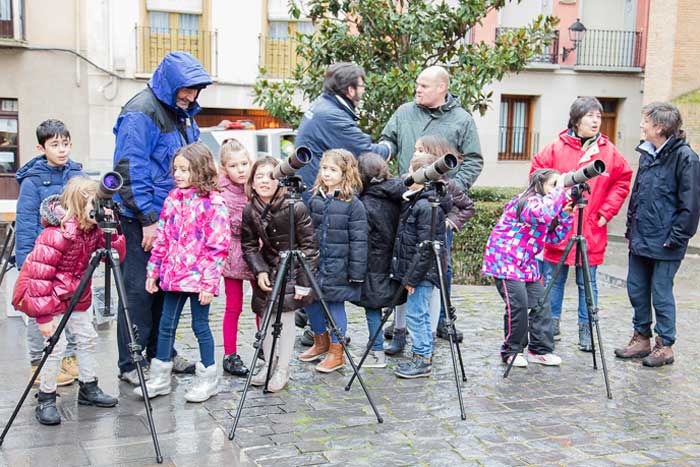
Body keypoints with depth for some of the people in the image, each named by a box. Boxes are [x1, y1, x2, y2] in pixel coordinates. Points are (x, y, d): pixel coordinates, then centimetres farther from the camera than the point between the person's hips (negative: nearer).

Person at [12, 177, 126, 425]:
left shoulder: (93, 228, -7)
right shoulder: (57, 234, -30)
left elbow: (116, 256, -6)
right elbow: (39, 275, -29)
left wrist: (111, 233, -24)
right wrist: (44, 315, -28)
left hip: (75, 295, 8)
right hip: (48, 295, -8)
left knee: (87, 338, 11)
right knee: (56, 344, -12)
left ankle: (88, 388, 25)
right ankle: (46, 399, 3)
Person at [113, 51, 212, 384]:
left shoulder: (184, 113, 14)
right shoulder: (141, 113, -14)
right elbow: (131, 171, -19)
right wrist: (148, 220, -20)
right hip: (143, 219, -8)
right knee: (140, 289, -2)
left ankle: (160, 353, 26)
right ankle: (130, 365, 8)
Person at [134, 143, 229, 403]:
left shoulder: (213, 203, -11)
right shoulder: (173, 199, 9)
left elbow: (218, 246, -13)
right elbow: (161, 238, 13)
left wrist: (209, 282, -17)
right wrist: (153, 271, 10)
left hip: (198, 278, -6)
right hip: (173, 275, 6)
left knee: (200, 326, 4)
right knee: (166, 325, 10)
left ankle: (207, 379, 19)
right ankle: (159, 379, 22)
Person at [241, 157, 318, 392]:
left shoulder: (295, 208, -19)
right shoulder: (249, 211, -5)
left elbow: (309, 245, -15)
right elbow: (249, 245, 4)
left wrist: (304, 281, -16)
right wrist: (260, 271, -12)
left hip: (292, 270, -4)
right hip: (266, 272, 4)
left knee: (286, 318, -3)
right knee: (266, 318, 8)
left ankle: (282, 370, 10)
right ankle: (269, 363, 26)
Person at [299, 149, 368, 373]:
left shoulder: (353, 204, -9)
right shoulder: (315, 199, 7)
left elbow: (358, 240, -10)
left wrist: (357, 272, -12)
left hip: (339, 266, -5)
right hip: (314, 263, 6)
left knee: (335, 305, 3)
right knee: (311, 302, 13)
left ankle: (336, 352, 19)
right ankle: (321, 341, 36)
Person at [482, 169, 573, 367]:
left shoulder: (542, 203, 13)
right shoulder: (527, 201, -15)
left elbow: (554, 237, 11)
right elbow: (542, 213, -40)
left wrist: (566, 215, -1)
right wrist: (559, 191, -28)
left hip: (527, 263, 10)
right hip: (505, 260, -10)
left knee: (541, 304, 4)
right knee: (518, 305, -13)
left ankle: (540, 350, 13)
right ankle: (511, 352, 2)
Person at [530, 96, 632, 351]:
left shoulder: (609, 152, 1)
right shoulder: (556, 148, -3)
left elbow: (622, 182, 10)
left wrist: (606, 212, 2)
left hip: (591, 232, 1)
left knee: (587, 283, 7)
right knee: (553, 280, 8)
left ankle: (586, 331, 18)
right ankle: (551, 327, 22)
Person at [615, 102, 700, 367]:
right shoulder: (647, 153, 10)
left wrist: (676, 238, -14)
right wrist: (631, 227, 15)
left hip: (664, 244, -7)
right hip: (640, 240, 8)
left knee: (661, 293, 1)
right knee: (636, 289, 13)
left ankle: (665, 346, 15)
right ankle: (641, 339, 26)